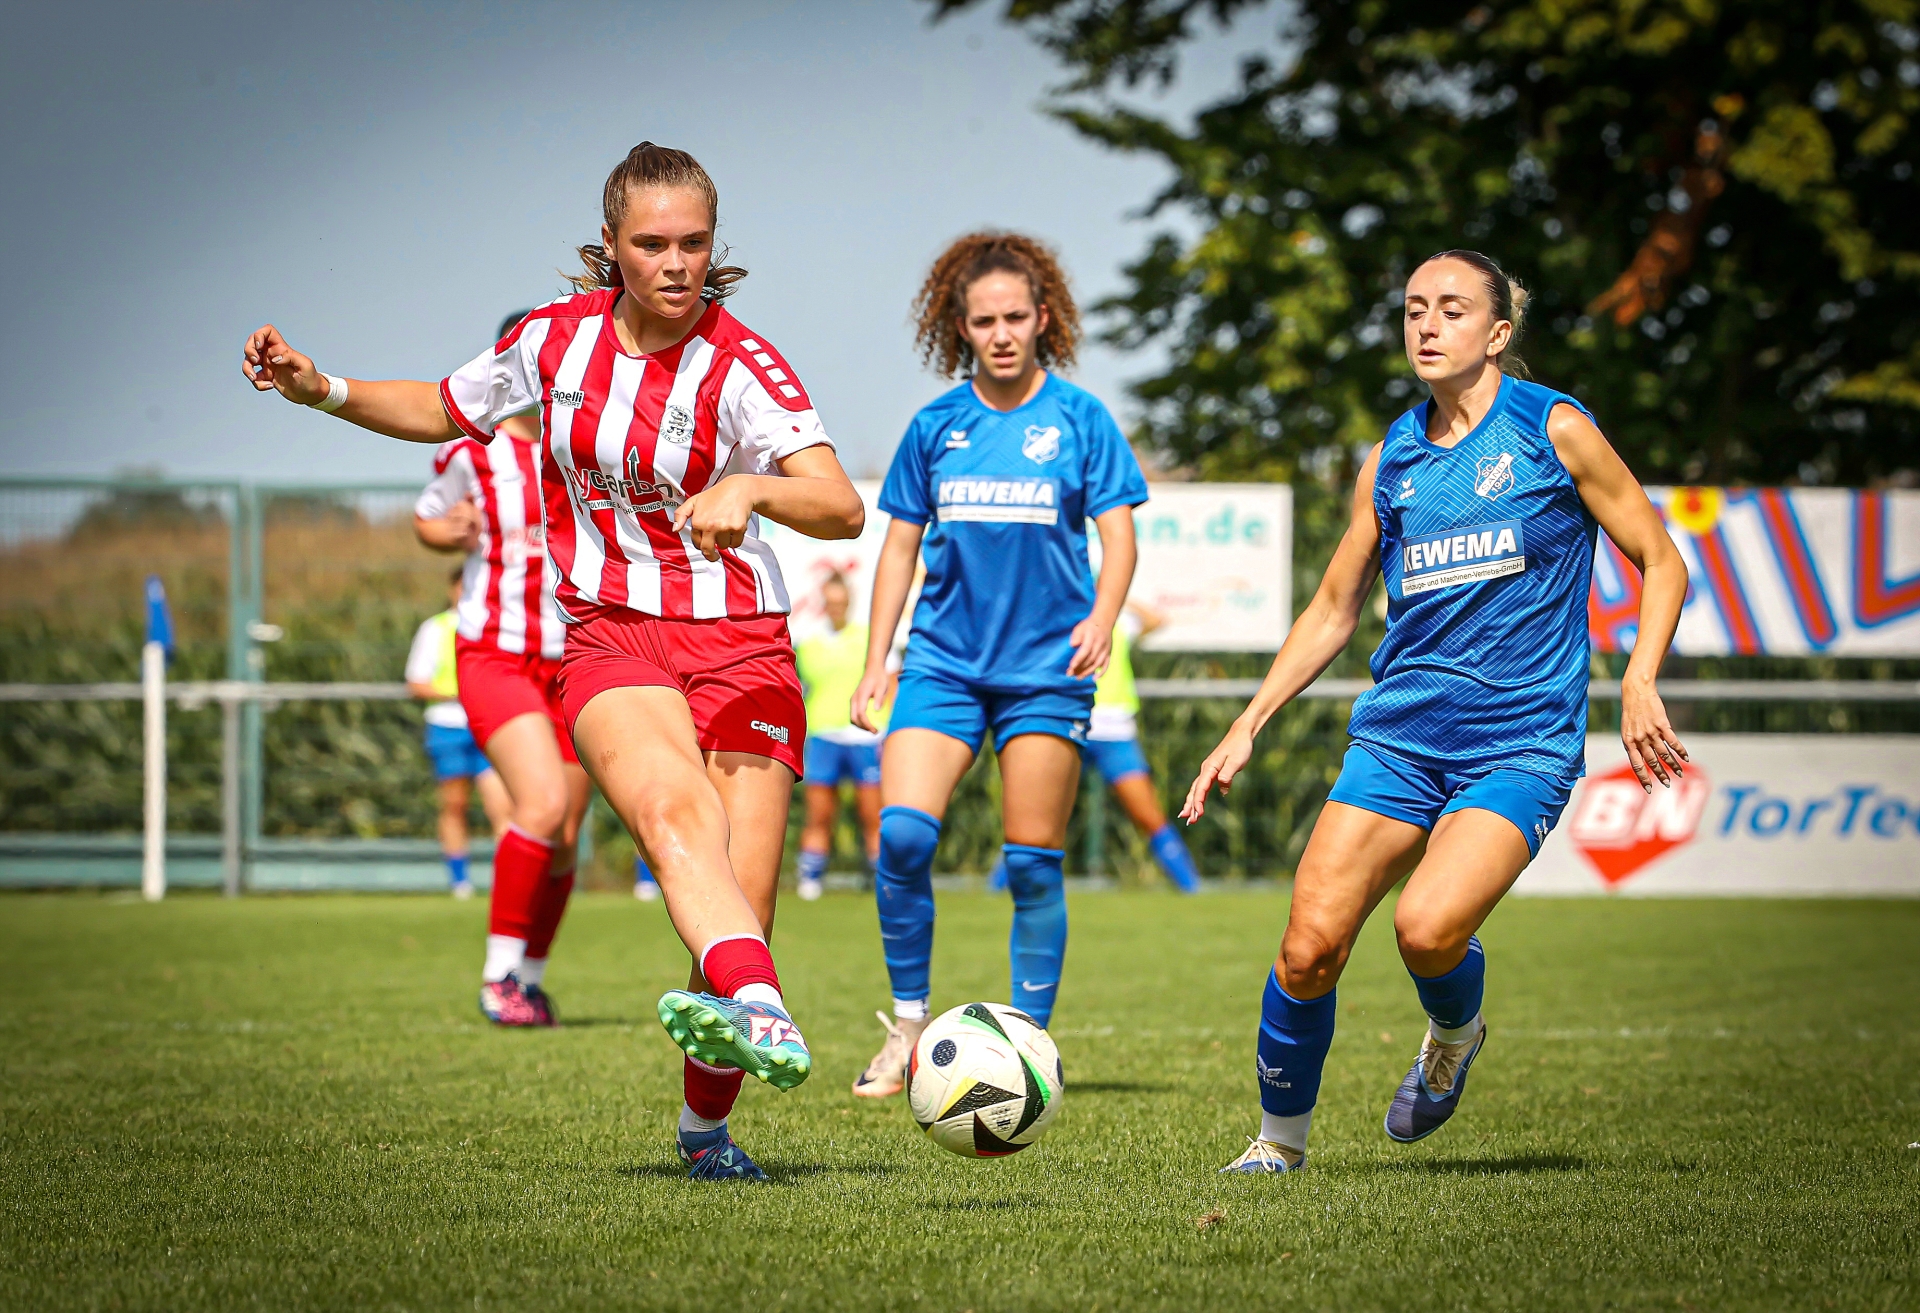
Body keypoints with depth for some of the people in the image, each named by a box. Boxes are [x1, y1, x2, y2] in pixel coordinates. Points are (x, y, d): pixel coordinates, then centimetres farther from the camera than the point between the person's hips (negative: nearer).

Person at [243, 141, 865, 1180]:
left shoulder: (740, 366, -8)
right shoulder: (557, 339, 4)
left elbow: (843, 510, -18)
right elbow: (442, 410, 23)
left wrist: (751, 488, -37)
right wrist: (319, 390, 9)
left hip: (740, 644, -1)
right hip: (610, 637, 1)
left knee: (744, 908, -10)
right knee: (672, 807, -32)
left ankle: (707, 1124, 14)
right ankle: (761, 1015, -59)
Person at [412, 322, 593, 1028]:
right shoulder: (469, 452, -3)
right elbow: (425, 520, 13)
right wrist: (450, 532, -9)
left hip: (573, 661, 4)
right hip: (493, 655, -3)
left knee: (565, 837, 3)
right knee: (542, 805, -23)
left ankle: (530, 978, 22)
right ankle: (500, 970, -10)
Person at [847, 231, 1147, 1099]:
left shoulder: (1079, 419, 2)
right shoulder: (936, 427, 8)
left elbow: (1118, 536, 0)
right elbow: (900, 547, 13)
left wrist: (1102, 619, -19)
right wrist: (875, 662, 7)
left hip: (1046, 667, -2)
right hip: (944, 660, 2)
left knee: (1032, 862, -3)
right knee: (902, 832, -16)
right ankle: (907, 1027, -2)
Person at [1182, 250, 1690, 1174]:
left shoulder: (1555, 430, -1)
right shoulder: (1390, 458, 11)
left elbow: (1661, 563, 3)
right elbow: (1334, 611, 20)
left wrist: (1639, 681, -12)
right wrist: (1247, 728, 13)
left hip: (1519, 741, -4)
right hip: (1398, 734, 4)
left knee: (1427, 926, -26)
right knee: (1310, 946, -9)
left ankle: (1456, 1035, 9)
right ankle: (1280, 1140, 12)